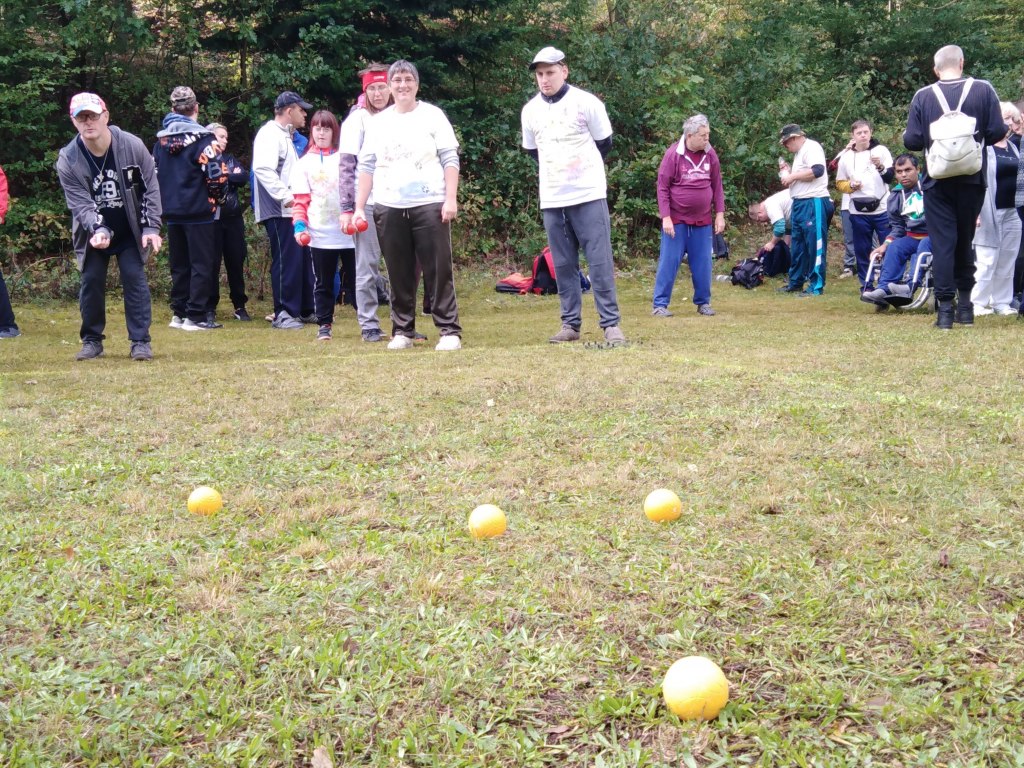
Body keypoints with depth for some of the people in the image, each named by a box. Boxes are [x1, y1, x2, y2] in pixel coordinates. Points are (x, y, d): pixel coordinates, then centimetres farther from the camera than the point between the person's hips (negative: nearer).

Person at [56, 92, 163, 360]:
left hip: (131, 231, -1)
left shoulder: (133, 146, -16)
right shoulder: (68, 160, -17)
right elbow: (80, 204, -20)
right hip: (92, 232, 1)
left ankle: (140, 341, 0)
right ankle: (92, 340, 16)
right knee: (91, 281, 1)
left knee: (135, 278, -6)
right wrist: (99, 230, -38)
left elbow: (151, 188, -9)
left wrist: (151, 228, -15)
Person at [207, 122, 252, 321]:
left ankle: (240, 306, 12)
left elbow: (244, 177, 0)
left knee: (236, 262, 5)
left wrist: (225, 175, -8)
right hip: (212, 217, -4)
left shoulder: (230, 159, 16)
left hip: (233, 217, 4)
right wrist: (232, 175, -11)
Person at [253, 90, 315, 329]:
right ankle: (283, 313, -3)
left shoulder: (286, 135, 22)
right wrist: (285, 196, -26)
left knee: (303, 258, 12)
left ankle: (304, 309, 19)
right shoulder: (270, 134, -10)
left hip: (293, 210, 10)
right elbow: (263, 169, -24)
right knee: (286, 260, -8)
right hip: (279, 211, -10)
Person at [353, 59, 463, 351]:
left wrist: (451, 198, -10)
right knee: (399, 275, 6)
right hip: (388, 207, 3)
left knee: (439, 271, -4)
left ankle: (450, 330, -1)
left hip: (429, 204, -3)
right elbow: (367, 166, 12)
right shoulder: (379, 122, 13)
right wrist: (359, 207, 5)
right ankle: (402, 331, 14)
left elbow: (450, 160, 1)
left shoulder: (432, 115, 6)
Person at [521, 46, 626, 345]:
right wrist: (555, 174, 12)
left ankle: (611, 324, -2)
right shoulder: (530, 110, 6)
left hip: (588, 196, -4)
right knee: (563, 265, 7)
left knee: (600, 262, -5)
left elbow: (604, 144, 5)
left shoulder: (587, 103, -5)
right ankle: (571, 324, 14)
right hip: (551, 200, 4)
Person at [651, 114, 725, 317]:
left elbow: (717, 186, 8)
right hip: (676, 220, -3)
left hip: (702, 220, 3)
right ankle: (660, 304, 4)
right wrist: (666, 217, -14)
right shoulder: (673, 154, -10)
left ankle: (703, 302, 18)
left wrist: (720, 214, 3)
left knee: (702, 263, 6)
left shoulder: (710, 154, 2)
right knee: (669, 262, -1)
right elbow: (662, 188, -9)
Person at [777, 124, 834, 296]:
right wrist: (788, 171, 12)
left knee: (815, 244, -7)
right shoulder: (799, 153, 20)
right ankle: (795, 282, 24)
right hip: (800, 204, 11)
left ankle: (816, 286, -5)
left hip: (814, 203, -11)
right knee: (798, 245, 15)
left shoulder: (811, 147, -9)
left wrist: (792, 176, -17)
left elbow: (818, 170, -24)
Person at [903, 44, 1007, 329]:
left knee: (942, 243, 1)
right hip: (972, 179, 1)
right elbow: (997, 132, -7)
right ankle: (965, 304, 18)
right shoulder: (983, 89, -4)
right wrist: (976, 138, 14)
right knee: (965, 241, 15)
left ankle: (945, 309, -5)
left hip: (938, 180, -1)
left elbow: (911, 141, -6)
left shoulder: (923, 96, -3)